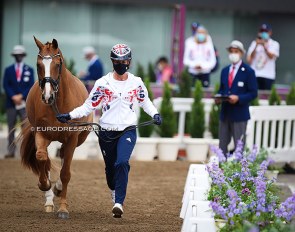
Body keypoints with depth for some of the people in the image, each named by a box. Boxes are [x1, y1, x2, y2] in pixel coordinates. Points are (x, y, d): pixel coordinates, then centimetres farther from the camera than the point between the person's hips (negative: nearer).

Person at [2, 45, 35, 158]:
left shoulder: (29, 70, 9)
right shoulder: (8, 70, 10)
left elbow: (31, 86, 1)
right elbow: (5, 85, 1)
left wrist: (21, 96, -12)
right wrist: (13, 97, -12)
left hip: (25, 103, -1)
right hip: (11, 103, 1)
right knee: (11, 128, 2)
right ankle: (11, 151, 4)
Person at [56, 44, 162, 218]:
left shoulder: (136, 82, 2)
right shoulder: (103, 83, -2)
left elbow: (145, 101, 19)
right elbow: (89, 106, 1)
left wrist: (155, 114, 1)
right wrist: (69, 116, -10)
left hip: (128, 130, -1)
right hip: (107, 133, 1)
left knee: (122, 163, -23)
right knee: (110, 169, 9)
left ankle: (119, 202, -25)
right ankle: (115, 194, 39)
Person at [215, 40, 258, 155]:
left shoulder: (248, 71, -4)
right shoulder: (225, 71, 14)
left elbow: (253, 93, -7)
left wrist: (238, 98, -22)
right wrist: (219, 97, -4)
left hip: (239, 114, -6)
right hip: (225, 113, 6)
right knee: (222, 144, 9)